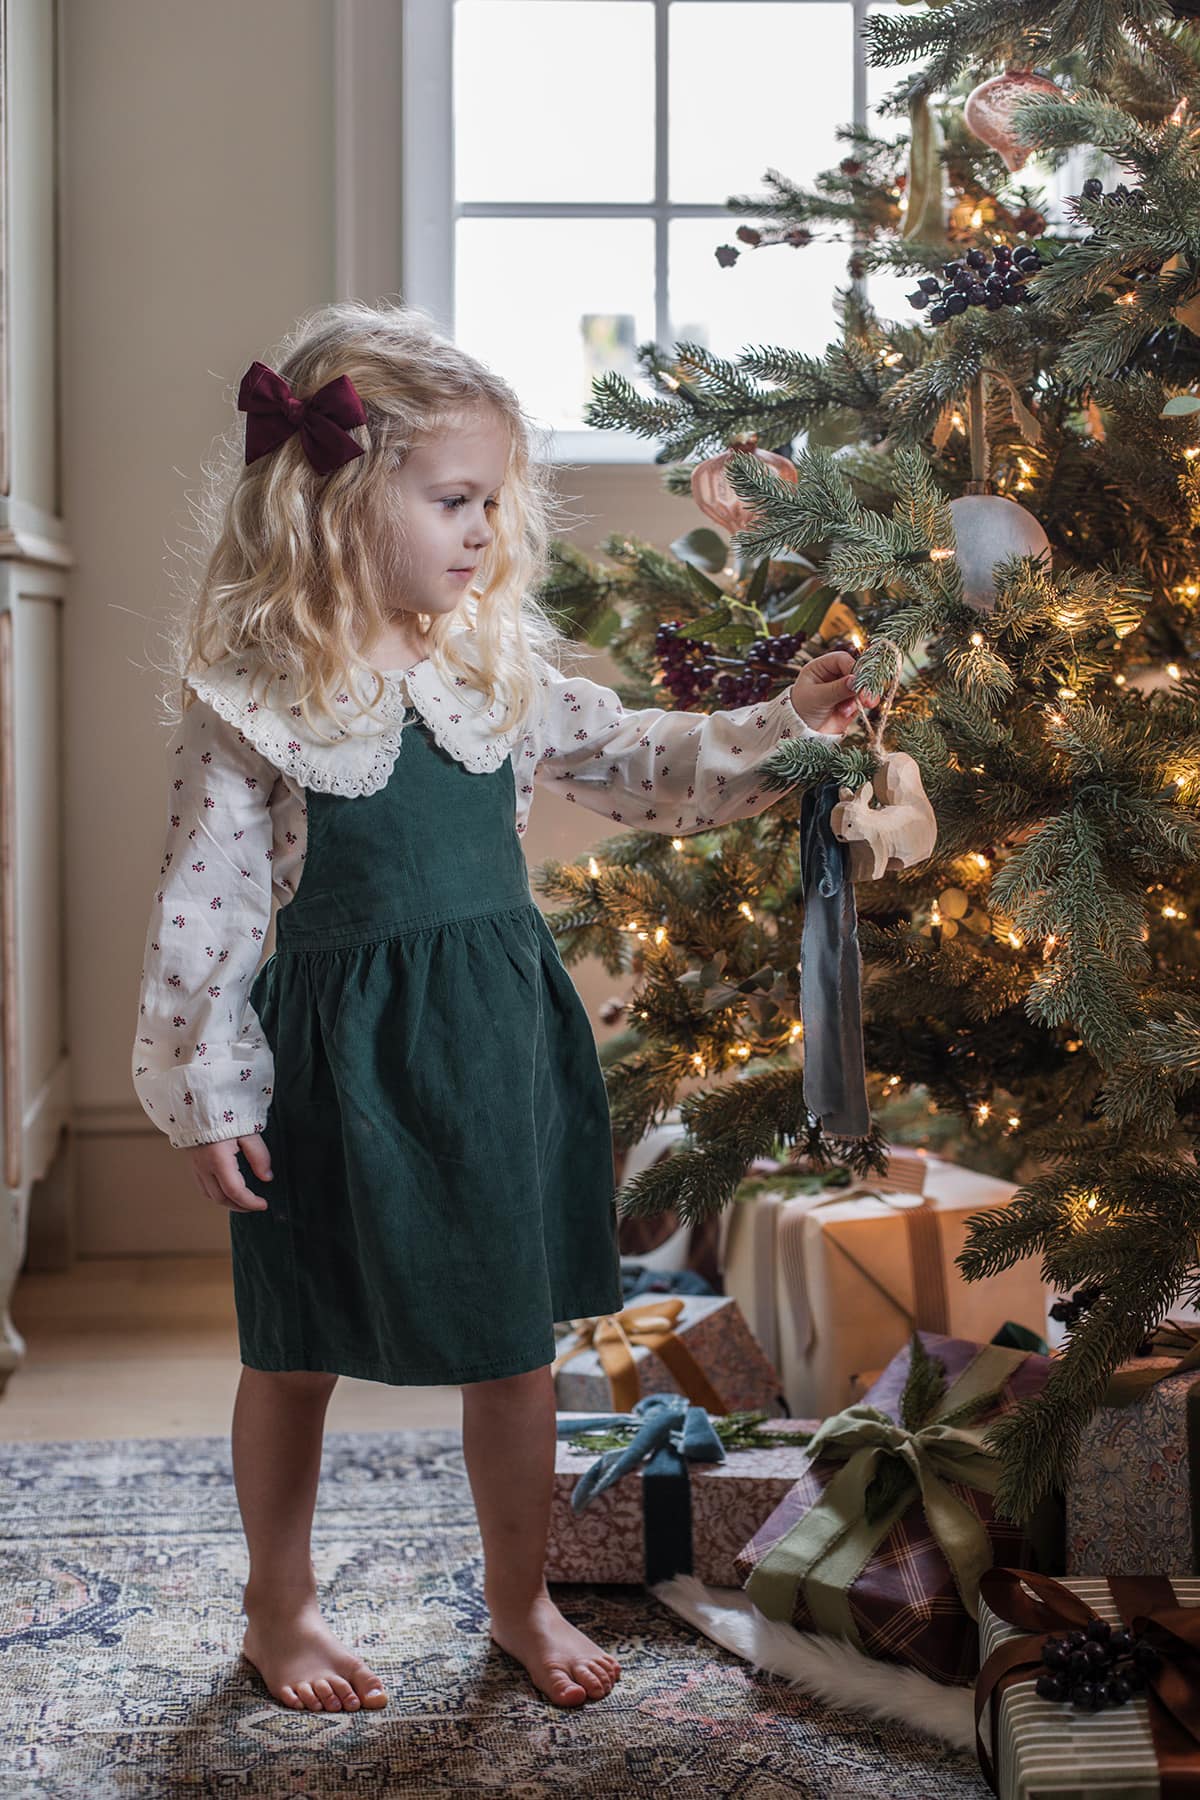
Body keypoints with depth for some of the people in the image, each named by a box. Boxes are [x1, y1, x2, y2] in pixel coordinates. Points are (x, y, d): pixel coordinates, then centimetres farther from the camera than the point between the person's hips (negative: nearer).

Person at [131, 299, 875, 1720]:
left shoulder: (498, 669, 2)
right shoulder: (247, 699, -12)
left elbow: (633, 760, 13)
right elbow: (203, 909, -10)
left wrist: (781, 726, 1)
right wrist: (205, 1093, -10)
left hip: (499, 1041, 4)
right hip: (337, 1060, -4)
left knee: (516, 1338, 13)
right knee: (297, 1351, 12)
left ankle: (519, 1597, 33)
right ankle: (281, 1607, 33)